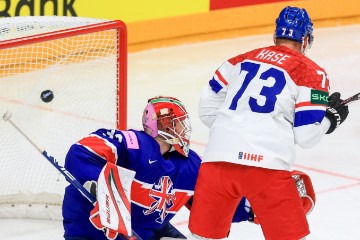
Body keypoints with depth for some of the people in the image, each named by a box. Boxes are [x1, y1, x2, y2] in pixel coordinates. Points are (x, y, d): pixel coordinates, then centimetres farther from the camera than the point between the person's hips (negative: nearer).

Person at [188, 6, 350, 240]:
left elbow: (207, 108, 22)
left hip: (217, 158, 4)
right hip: (265, 163, -4)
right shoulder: (312, 73, 7)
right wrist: (332, 116, 20)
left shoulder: (243, 59, 21)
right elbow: (307, 135, 1)